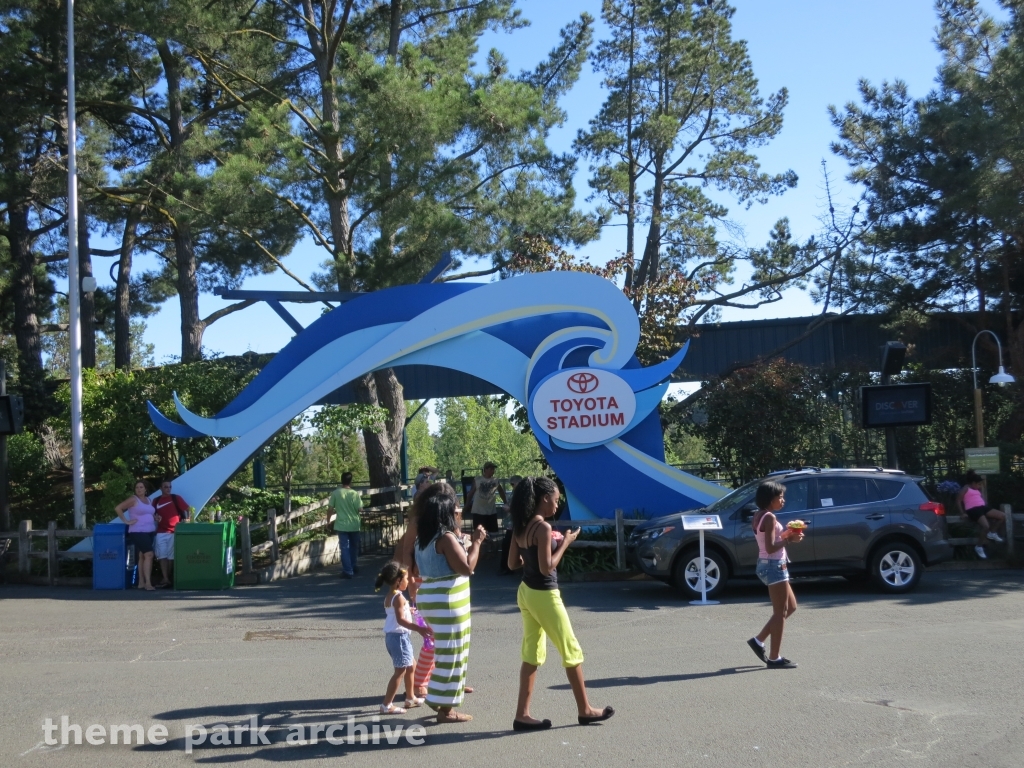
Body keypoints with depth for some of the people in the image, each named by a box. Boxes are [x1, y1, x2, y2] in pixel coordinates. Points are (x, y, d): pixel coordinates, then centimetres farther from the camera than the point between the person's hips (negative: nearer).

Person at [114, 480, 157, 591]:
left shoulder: (148, 500, 15)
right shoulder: (133, 500, -5)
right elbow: (117, 508, -10)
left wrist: (155, 518, 10)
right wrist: (126, 521, -12)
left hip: (149, 532, 7)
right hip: (138, 532, -7)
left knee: (142, 556, 11)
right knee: (149, 555, -16)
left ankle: (141, 583, 14)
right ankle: (148, 583, -17)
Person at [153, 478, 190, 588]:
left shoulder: (176, 498, 3)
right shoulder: (156, 501, 12)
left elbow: (186, 510, 0)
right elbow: (153, 514, 22)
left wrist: (186, 521, -13)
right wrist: (155, 517, 0)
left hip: (174, 532, -3)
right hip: (160, 532, 3)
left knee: (171, 556, 2)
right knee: (162, 556, -3)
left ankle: (169, 578, 11)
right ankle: (165, 579, -1)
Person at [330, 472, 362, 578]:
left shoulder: (336, 493, -7)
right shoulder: (355, 494, -8)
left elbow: (330, 508, -4)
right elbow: (360, 509, -8)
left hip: (342, 525, -1)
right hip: (354, 525, 1)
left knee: (345, 548, 1)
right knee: (354, 547, 19)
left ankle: (348, 571, -3)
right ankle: (354, 568, 31)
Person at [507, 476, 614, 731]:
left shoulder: (521, 526, 4)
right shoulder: (543, 527, -20)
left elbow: (513, 563, 9)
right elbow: (547, 567, -22)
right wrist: (564, 543, -13)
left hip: (526, 593, 8)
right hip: (544, 595, -8)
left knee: (532, 654, 13)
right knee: (571, 651, 7)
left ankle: (522, 714, 13)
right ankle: (584, 710, 18)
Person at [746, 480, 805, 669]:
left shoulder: (759, 515, 11)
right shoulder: (769, 517, -18)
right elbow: (771, 548, -23)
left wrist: (786, 534, 7)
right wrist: (789, 538, -14)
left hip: (768, 565, 10)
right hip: (774, 566, -10)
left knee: (790, 607, 19)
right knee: (780, 612, -1)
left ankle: (758, 641, 20)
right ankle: (774, 658, 5)